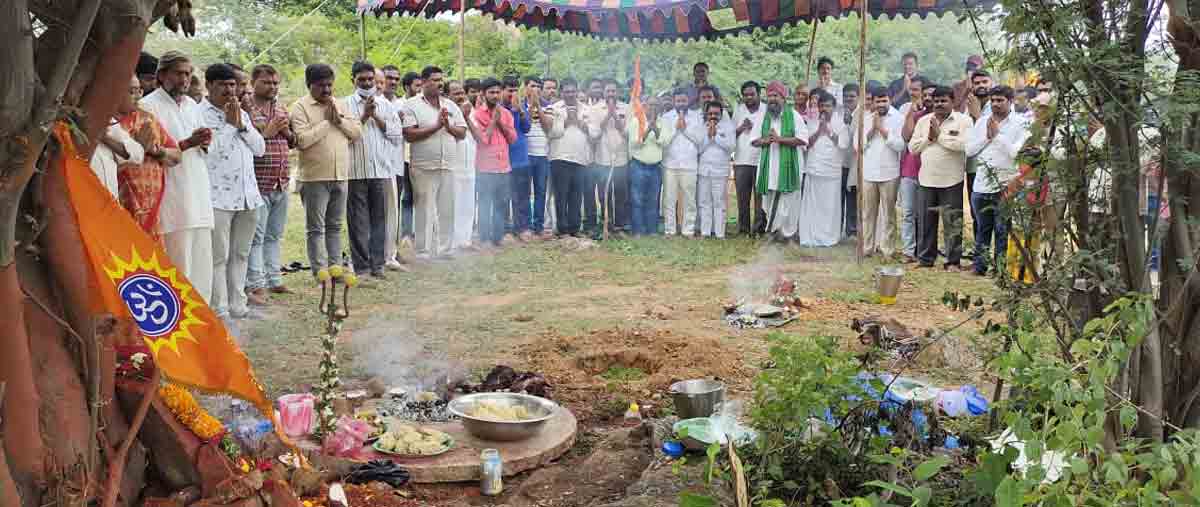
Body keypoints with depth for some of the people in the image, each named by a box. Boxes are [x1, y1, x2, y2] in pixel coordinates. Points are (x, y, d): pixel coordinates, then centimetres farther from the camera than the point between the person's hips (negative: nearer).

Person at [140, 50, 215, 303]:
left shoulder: (191, 104, 17)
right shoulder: (149, 106, -6)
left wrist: (204, 142, 2)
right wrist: (188, 143, -20)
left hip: (199, 195, 7)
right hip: (172, 201, -7)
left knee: (202, 265, 10)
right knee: (180, 266, -6)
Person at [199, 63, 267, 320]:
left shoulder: (242, 114, 18)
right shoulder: (199, 114, -4)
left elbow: (260, 148, 11)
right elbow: (208, 151, -15)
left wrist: (242, 125, -2)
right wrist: (229, 124, -11)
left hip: (248, 195, 7)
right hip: (218, 197, -7)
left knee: (241, 254, 11)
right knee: (219, 256, -4)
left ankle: (237, 305, 19)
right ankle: (219, 311, 1)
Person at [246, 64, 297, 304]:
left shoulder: (281, 109, 16)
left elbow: (293, 142, 23)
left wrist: (287, 132, 2)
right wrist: (267, 132, -17)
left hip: (281, 184, 7)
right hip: (257, 183, -7)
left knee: (275, 235, 14)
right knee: (256, 237, -5)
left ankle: (274, 280, 22)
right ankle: (256, 286, -2)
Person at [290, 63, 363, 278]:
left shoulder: (340, 105, 14)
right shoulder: (299, 107, -5)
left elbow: (357, 132, 8)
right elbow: (302, 140, -17)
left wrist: (339, 119, -7)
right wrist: (326, 121, -11)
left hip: (340, 176, 6)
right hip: (315, 177, -5)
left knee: (335, 226, 12)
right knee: (316, 228, 0)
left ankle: (335, 267, 19)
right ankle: (320, 272, 3)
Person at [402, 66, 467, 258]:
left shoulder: (451, 106, 13)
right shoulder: (412, 105, -2)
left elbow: (462, 133, 10)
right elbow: (409, 135, -13)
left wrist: (448, 126, -9)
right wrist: (436, 126, -13)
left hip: (448, 166, 5)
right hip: (424, 168, -5)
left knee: (446, 211, 9)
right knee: (425, 212, -1)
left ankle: (444, 249, 19)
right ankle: (424, 253, 6)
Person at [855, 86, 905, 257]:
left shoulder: (898, 118, -2)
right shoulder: (864, 118, 6)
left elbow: (900, 146, -10)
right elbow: (858, 144, 1)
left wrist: (882, 129, -12)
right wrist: (872, 129, -9)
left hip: (889, 173, -2)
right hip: (867, 172, 2)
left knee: (888, 212, 3)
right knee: (868, 212, 7)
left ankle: (885, 247, 9)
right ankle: (866, 246, 14)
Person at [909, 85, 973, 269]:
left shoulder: (963, 120, -1)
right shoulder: (923, 121, 13)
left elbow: (964, 144, -18)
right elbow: (912, 146, 8)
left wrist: (939, 135, -11)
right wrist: (929, 137, -7)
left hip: (951, 181, -4)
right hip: (926, 179, 4)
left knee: (952, 223, 1)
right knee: (926, 223, 9)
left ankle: (953, 261, 9)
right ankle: (925, 259, 19)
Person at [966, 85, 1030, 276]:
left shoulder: (1020, 124, -2)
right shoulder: (982, 122, 13)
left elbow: (1016, 152, -14)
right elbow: (969, 150, 7)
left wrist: (998, 134, -11)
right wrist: (987, 136, -5)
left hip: (1005, 186, -4)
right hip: (981, 184, 4)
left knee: (1002, 230, 0)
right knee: (983, 229, 12)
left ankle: (1000, 267, 8)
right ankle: (979, 266, 19)